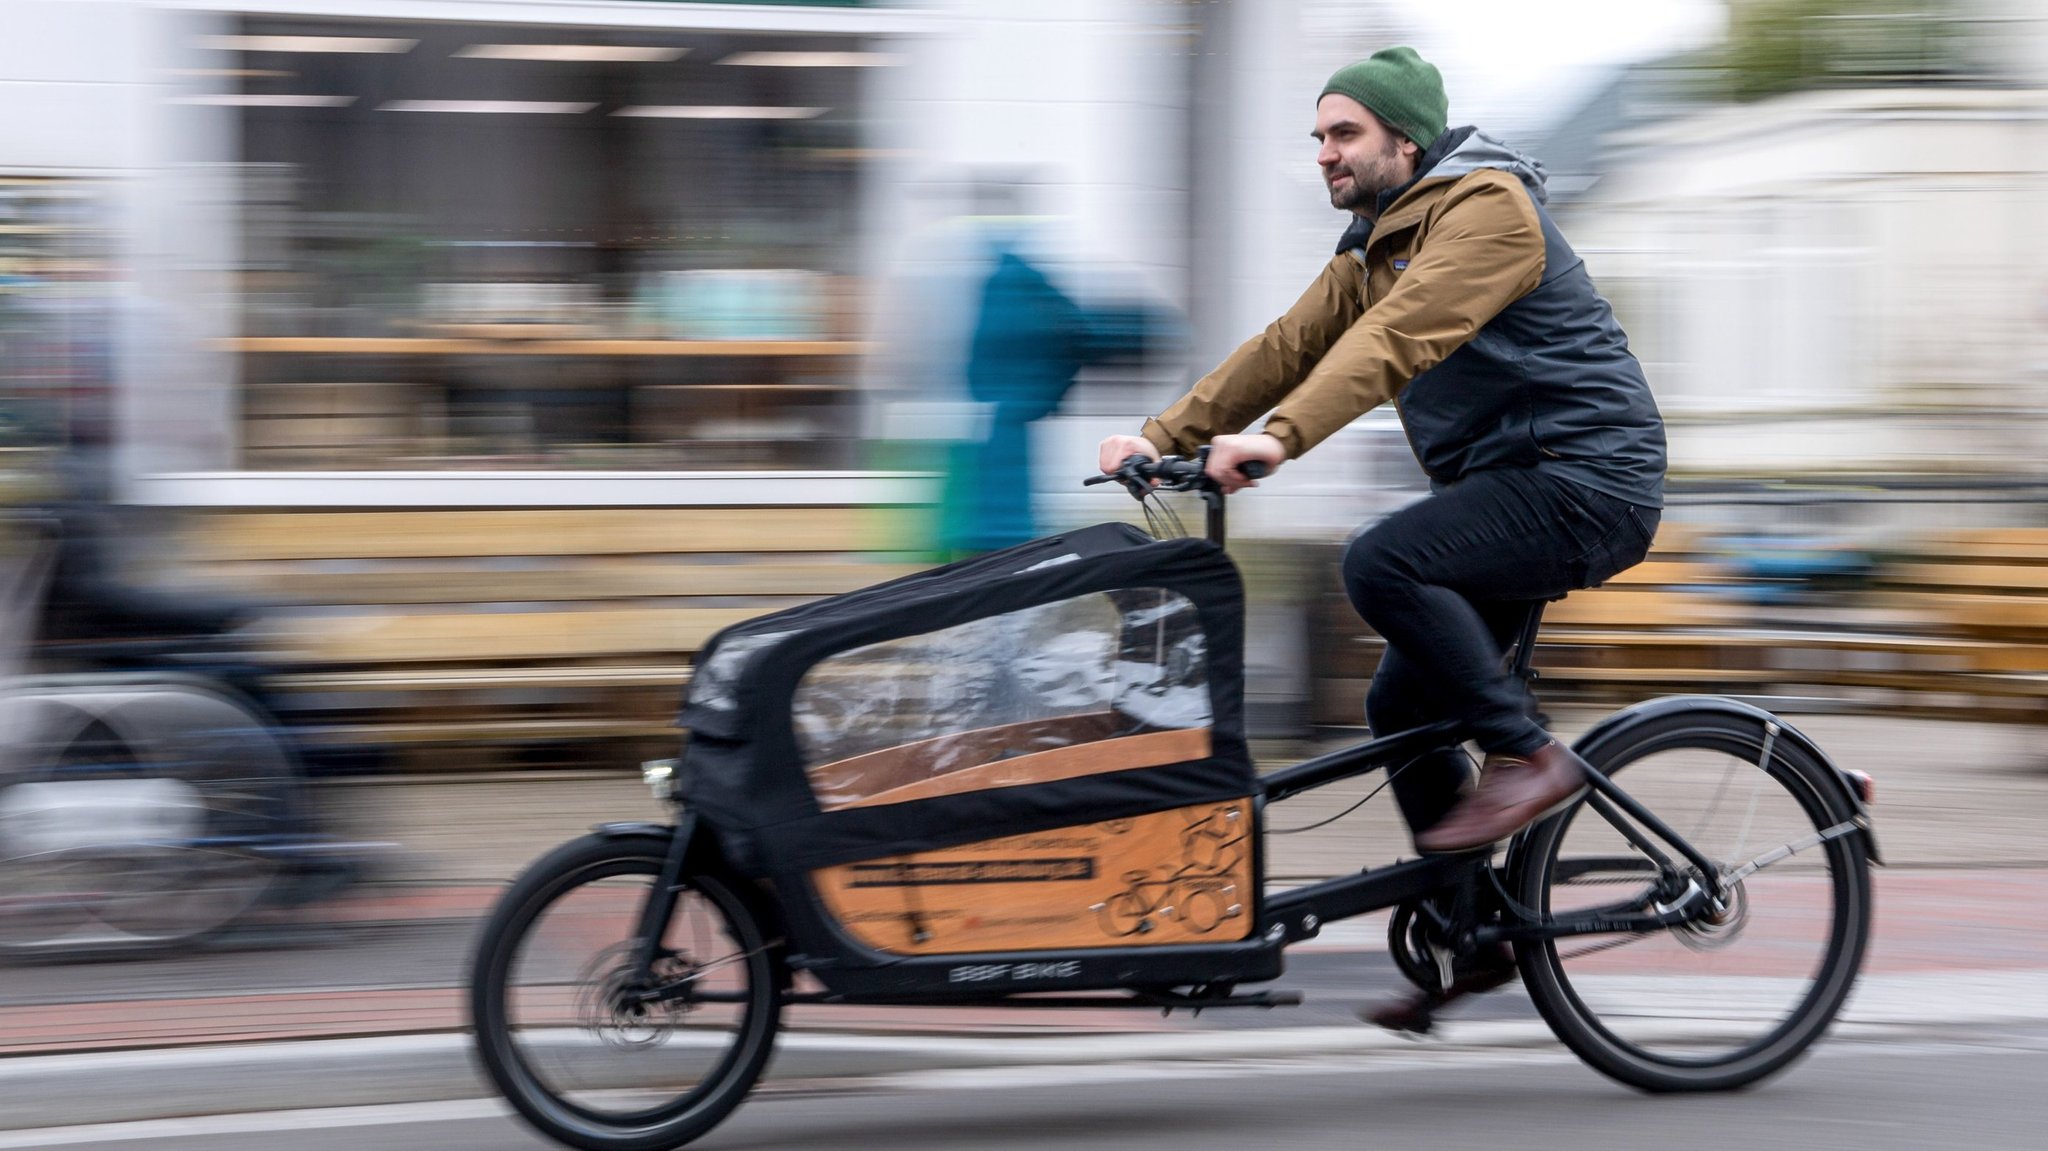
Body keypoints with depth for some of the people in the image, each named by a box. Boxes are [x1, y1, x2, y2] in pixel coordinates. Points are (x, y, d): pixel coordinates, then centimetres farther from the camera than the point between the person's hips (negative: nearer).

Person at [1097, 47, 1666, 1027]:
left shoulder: (1487, 208, -14)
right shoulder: (1374, 248, 17)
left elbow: (1397, 339, -28)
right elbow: (1287, 347, 13)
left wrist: (1279, 436, -38)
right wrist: (1165, 436, 2)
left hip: (1585, 480, -10)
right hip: (1509, 487, 10)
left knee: (1381, 565, -28)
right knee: (1402, 706, 7)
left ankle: (1528, 756, -16)